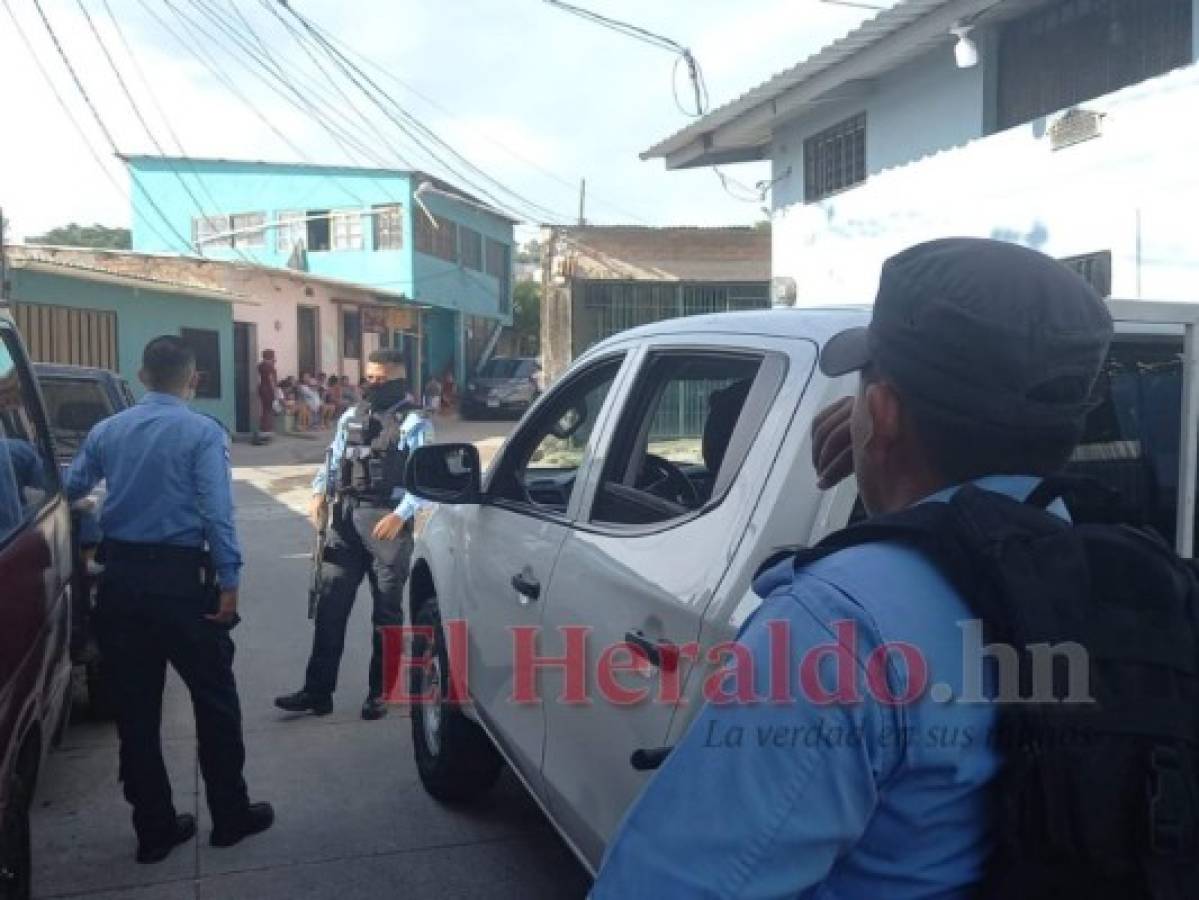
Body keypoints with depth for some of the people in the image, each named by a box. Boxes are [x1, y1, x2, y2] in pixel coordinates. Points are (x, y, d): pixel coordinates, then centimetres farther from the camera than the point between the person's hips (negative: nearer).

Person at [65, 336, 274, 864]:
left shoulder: (106, 431, 6)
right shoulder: (203, 433, -9)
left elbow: (70, 489, 12)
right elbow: (217, 512, -16)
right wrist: (228, 580, -13)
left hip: (121, 580, 5)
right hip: (181, 579, -5)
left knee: (134, 707, 11)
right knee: (215, 699, 9)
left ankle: (154, 829, 20)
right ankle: (230, 817, 18)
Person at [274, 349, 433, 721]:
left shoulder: (414, 423, -5)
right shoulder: (350, 417, 14)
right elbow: (333, 461, 17)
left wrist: (400, 514, -25)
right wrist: (319, 492, -2)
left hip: (387, 520, -5)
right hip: (346, 517, 5)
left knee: (386, 610, 5)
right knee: (331, 604, 4)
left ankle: (379, 693, 16)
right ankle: (318, 691, 12)